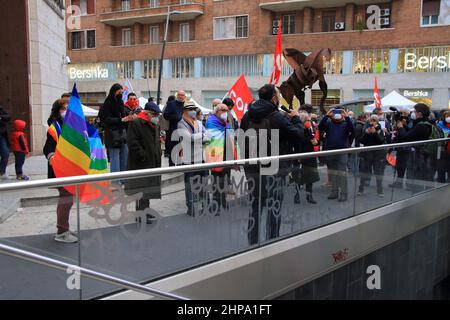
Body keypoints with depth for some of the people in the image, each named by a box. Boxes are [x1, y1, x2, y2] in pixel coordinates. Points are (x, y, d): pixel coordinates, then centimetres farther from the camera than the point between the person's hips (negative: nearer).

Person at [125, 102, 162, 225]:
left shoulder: (155, 125, 18)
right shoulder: (136, 123, -11)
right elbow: (132, 142, -18)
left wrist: (158, 156, 16)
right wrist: (143, 156, -21)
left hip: (153, 162, 9)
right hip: (140, 164, -9)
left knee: (149, 187, 15)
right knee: (141, 188, -7)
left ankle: (145, 210, 27)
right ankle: (140, 215, -2)